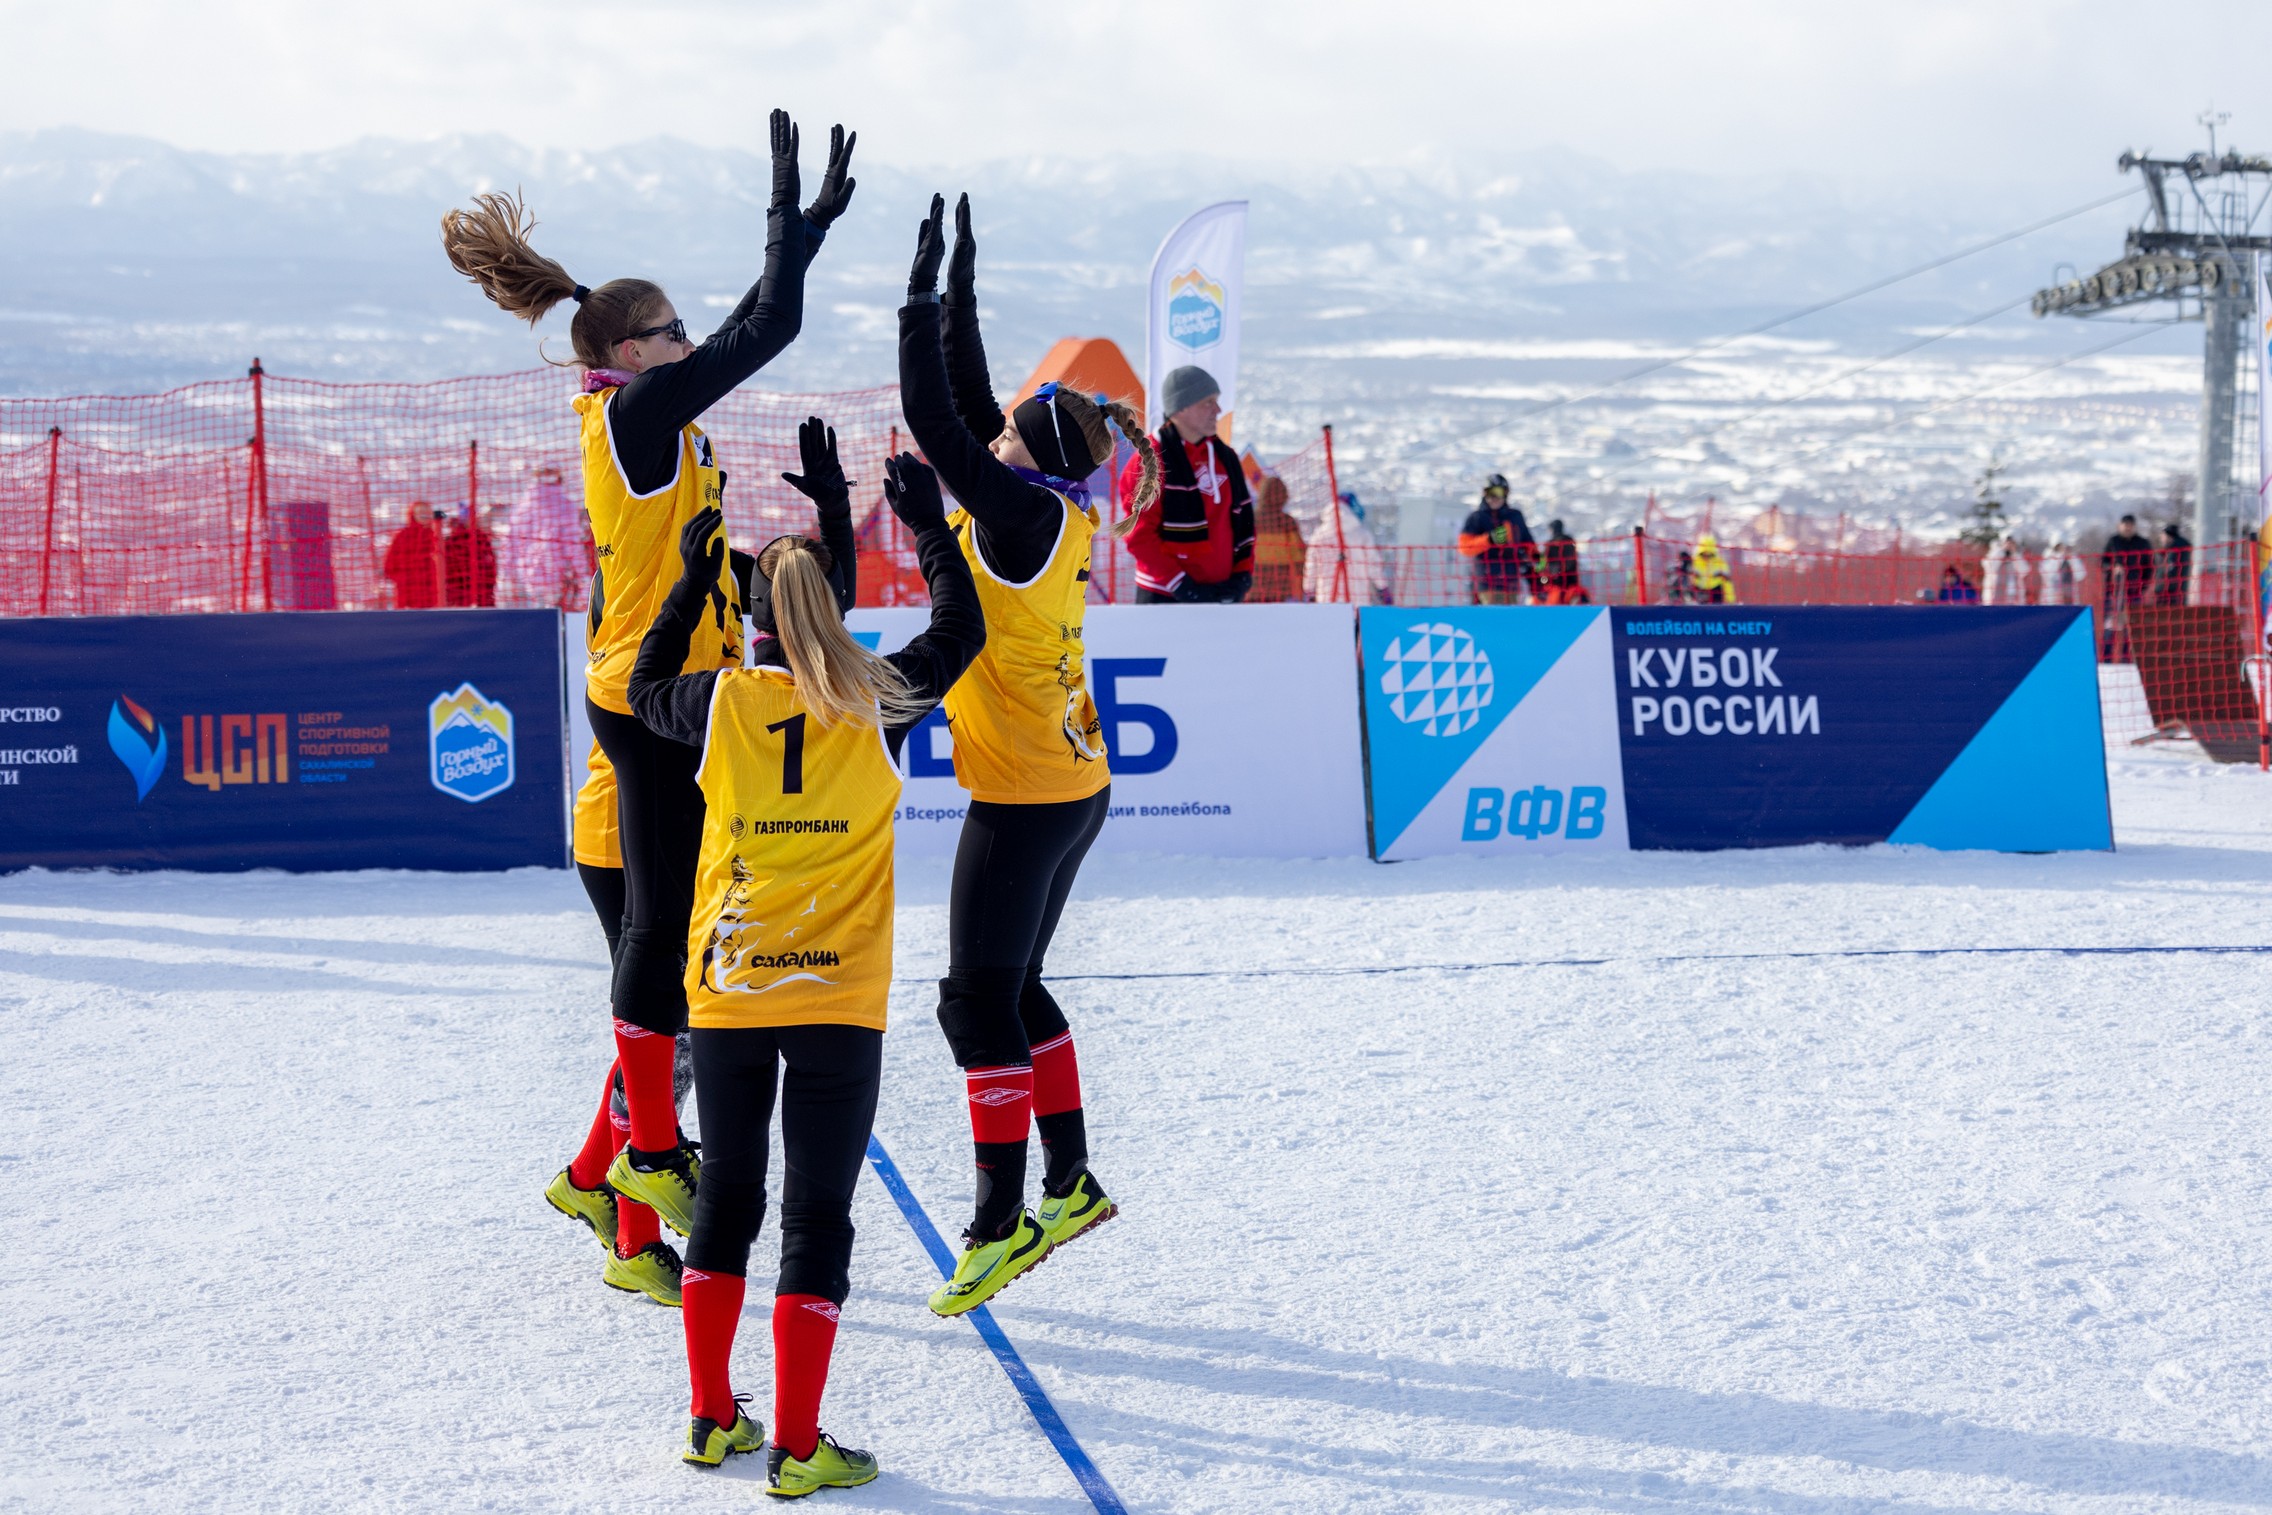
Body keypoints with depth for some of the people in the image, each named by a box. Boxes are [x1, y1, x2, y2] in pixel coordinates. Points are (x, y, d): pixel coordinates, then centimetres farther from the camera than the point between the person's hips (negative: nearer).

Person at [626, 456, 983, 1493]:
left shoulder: (721, 704, -3)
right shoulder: (878, 706, -4)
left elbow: (644, 687, 20)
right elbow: (961, 629, 13)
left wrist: (689, 580, 26)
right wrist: (930, 528, 23)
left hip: (725, 998, 2)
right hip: (838, 1002, -2)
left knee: (725, 1199, 17)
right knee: (818, 1216, 2)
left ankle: (712, 1419, 23)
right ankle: (796, 1449, 0)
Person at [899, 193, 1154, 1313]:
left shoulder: (1021, 513, -18)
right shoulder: (1057, 511, 5)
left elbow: (938, 427, -22)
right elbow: (970, 408, 14)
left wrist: (921, 305, -15)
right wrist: (958, 295, 14)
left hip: (1025, 799, -9)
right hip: (1072, 788, 9)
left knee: (977, 999, -5)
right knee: (1014, 987, 18)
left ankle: (1001, 1222, -4)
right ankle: (1070, 1186, 23)